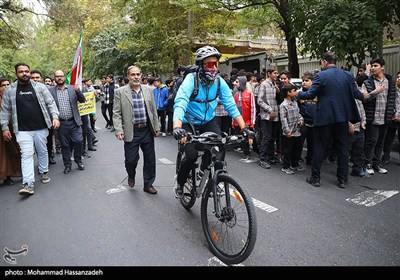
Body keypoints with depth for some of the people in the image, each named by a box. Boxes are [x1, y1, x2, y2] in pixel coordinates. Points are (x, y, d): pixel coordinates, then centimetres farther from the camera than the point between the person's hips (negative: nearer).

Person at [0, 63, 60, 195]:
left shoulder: (40, 87, 2)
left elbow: (50, 103, 1)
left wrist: (55, 117, -11)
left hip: (41, 127, 1)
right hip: (23, 130, -1)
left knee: (42, 151, 14)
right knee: (26, 155, -7)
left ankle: (44, 172, 35)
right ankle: (28, 184, -8)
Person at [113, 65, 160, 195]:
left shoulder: (148, 90, 6)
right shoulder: (120, 92, -3)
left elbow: (153, 110, 10)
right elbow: (116, 113, -3)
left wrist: (156, 127, 8)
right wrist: (119, 130, -12)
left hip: (147, 131, 3)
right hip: (131, 132, -3)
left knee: (150, 159, 9)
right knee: (131, 160, 2)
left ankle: (148, 184, 27)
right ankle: (131, 176, 36)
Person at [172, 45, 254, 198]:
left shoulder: (219, 81, -11)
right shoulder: (191, 79, -23)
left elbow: (231, 105, -11)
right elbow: (180, 103, -35)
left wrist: (244, 127, -20)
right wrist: (177, 127, -52)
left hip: (209, 121, 4)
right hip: (189, 122, -3)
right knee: (192, 155, -17)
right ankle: (179, 181, 14)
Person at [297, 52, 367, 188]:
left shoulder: (320, 76, -9)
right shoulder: (348, 75, 4)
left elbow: (310, 95, -10)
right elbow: (356, 94, 3)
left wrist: (298, 94, 9)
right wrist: (363, 96, 26)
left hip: (324, 117, -4)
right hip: (342, 117, 4)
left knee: (319, 148, 6)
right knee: (342, 148, 11)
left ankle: (315, 178, 13)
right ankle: (343, 179, 18)